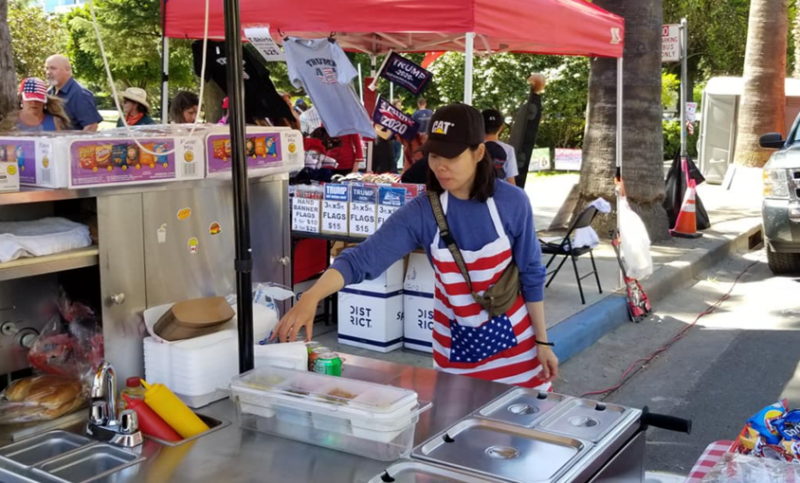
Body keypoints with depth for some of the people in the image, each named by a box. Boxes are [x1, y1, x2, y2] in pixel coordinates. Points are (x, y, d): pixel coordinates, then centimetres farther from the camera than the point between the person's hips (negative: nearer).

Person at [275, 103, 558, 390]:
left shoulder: (512, 203, -15)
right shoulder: (421, 213, -16)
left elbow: (531, 274, -5)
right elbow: (361, 259, -24)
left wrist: (542, 342, -2)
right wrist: (310, 298, -39)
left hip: (511, 337, 0)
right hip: (456, 341, 1)